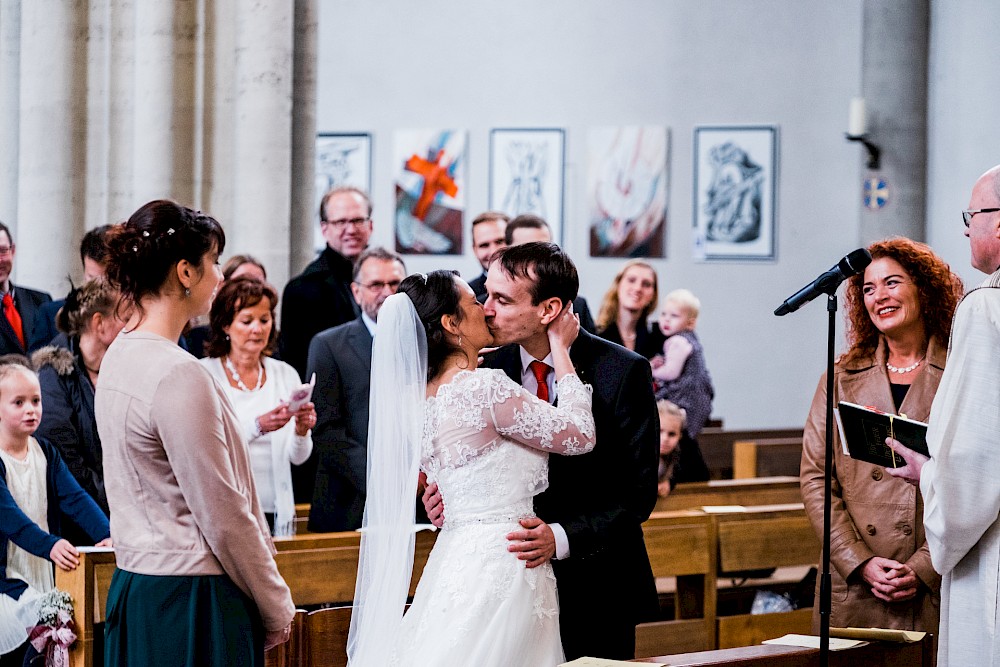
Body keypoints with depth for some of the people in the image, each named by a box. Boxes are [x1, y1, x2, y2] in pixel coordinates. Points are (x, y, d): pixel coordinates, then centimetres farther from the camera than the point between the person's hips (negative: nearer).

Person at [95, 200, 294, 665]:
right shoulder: (178, 375, -19)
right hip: (189, 601, -9)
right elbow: (222, 512, -17)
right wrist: (276, 607, -7)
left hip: (134, 587, 10)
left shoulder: (119, 356, 9)